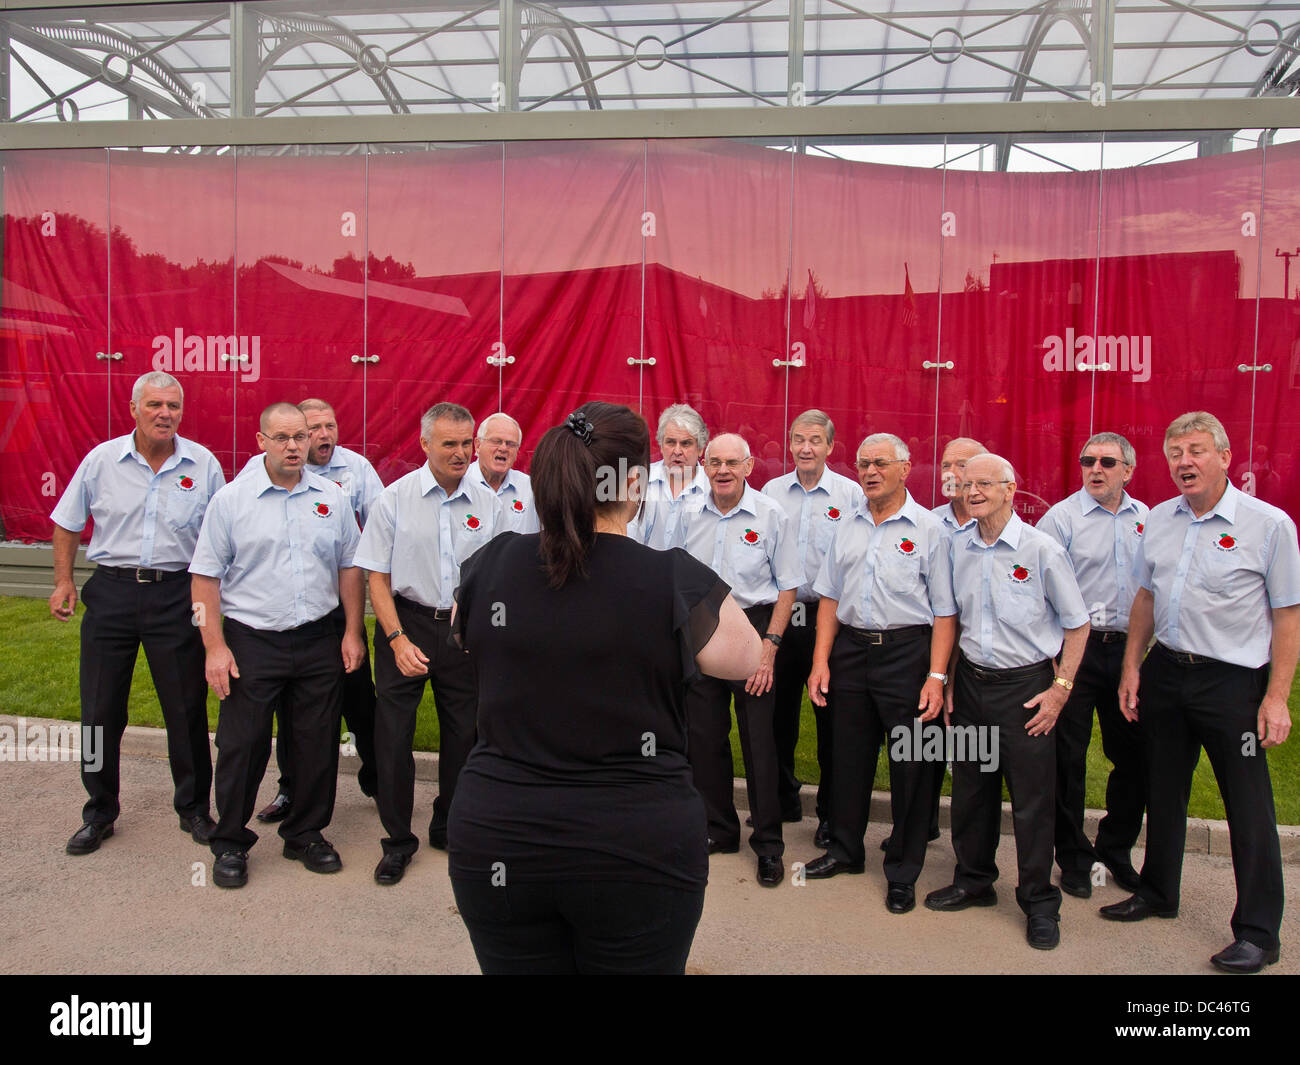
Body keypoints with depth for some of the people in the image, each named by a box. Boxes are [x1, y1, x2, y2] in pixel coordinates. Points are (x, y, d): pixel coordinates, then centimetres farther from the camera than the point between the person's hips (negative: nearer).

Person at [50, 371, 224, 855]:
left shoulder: (203, 464, -1)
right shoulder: (102, 459, 1)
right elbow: (67, 524, 12)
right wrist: (64, 581, 5)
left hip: (176, 594, -1)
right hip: (111, 591, 1)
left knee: (187, 709, 5)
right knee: (100, 710, 8)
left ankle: (193, 807, 22)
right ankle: (99, 812, 26)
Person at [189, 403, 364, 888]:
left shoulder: (332, 497, 5)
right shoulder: (231, 499, -3)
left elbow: (349, 567, 10)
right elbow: (205, 577, -3)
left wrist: (353, 633, 5)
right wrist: (215, 647, -8)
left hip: (319, 643, 3)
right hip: (251, 643, -2)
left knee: (318, 743, 9)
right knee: (243, 744, 5)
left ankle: (306, 834, 27)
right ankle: (230, 843, 23)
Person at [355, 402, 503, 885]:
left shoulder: (488, 502, 1)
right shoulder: (395, 498, -5)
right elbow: (377, 577, -4)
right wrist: (398, 640, -14)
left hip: (467, 629, 2)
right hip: (407, 622, -2)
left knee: (463, 733, 11)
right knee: (393, 734, 0)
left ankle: (448, 827, 32)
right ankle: (398, 840, 18)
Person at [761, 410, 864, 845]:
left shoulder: (851, 494, -1)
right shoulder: (771, 491, 8)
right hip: (778, 613, 3)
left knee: (831, 715, 3)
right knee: (778, 710, 12)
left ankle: (832, 811, 17)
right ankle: (783, 799, 29)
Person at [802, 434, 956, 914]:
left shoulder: (928, 528, -4)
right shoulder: (848, 527, 10)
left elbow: (945, 612, -6)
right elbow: (830, 598, 13)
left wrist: (936, 676, -13)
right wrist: (821, 659, 5)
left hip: (907, 650, -4)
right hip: (851, 648, 4)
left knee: (910, 765, 3)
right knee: (849, 757, 14)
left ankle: (903, 872, 19)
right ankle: (845, 850, 32)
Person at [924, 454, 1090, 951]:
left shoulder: (1041, 549, -10)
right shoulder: (957, 547, 3)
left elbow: (1077, 624, -3)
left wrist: (1060, 688, -8)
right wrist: (947, 681, 11)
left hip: (1026, 685, -4)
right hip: (971, 681, 4)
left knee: (1032, 798, 3)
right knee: (970, 789, 14)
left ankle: (1039, 902, 20)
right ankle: (973, 882, 32)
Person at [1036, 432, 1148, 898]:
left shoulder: (1146, 519, 9)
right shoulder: (1062, 517, -5)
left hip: (1129, 648, 4)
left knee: (1133, 755, 10)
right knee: (1068, 755, 3)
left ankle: (1116, 850, 30)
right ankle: (1073, 858, 20)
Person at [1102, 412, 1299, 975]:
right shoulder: (1160, 520, 5)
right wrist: (1132, 667, 10)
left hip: (1233, 680, -5)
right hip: (1165, 672, 5)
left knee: (1249, 805, 3)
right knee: (1164, 789, 17)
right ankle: (1158, 892, 35)